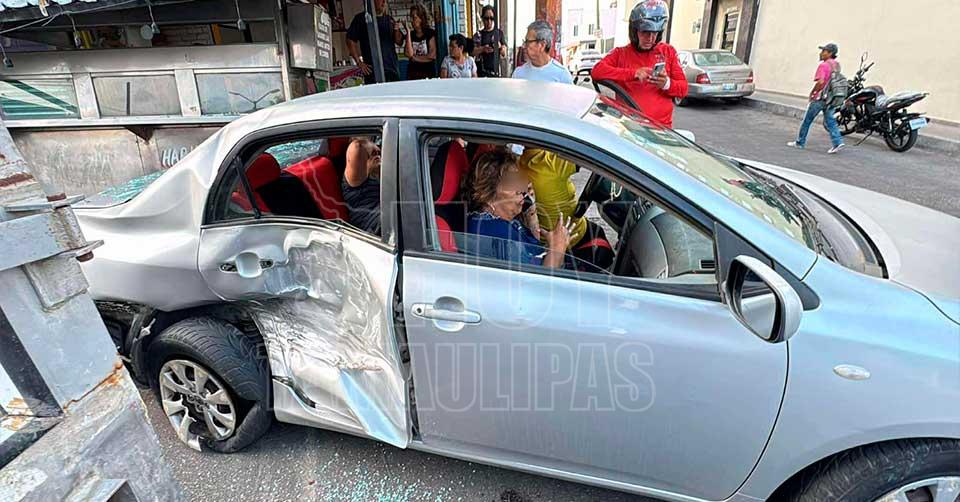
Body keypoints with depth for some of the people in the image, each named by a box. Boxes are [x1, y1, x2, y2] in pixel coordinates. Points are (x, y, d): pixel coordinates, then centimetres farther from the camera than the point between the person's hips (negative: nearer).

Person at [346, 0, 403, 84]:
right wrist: (359, 62, -8)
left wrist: (396, 30, -6)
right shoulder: (361, 18, 5)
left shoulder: (389, 19, 18)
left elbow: (399, 42, 15)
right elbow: (350, 40, 0)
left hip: (392, 68, 4)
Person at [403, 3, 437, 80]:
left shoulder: (431, 33, 2)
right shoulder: (411, 34, 11)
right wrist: (408, 33, -2)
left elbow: (432, 56, -5)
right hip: (412, 73, 3)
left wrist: (414, 57, 3)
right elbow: (409, 54, -4)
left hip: (428, 72, -2)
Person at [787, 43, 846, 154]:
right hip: (831, 98, 8)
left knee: (807, 120, 6)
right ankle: (838, 142, -5)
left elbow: (820, 82, -25)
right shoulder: (837, 65, 13)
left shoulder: (823, 65, -14)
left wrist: (812, 92, -12)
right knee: (830, 121, 8)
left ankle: (800, 142, 14)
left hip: (820, 97, -7)